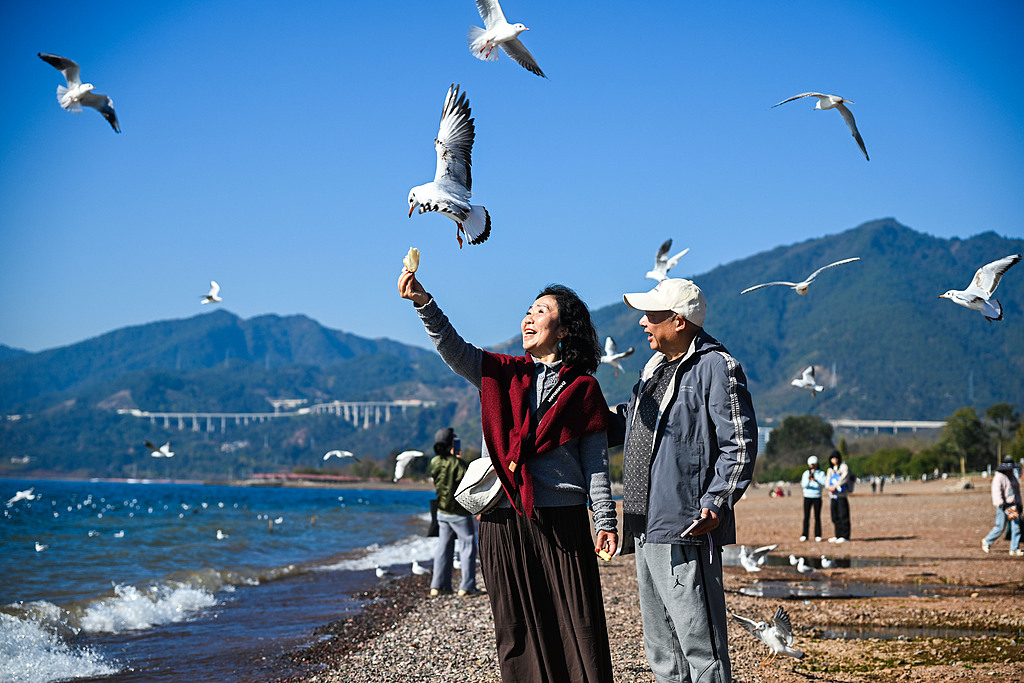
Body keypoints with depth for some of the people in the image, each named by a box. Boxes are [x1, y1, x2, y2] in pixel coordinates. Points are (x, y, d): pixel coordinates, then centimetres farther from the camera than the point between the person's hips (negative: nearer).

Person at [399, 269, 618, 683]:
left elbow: (595, 461, 6)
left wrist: (605, 520, -1)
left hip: (563, 522, -2)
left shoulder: (583, 388, 7)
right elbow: (452, 348, -3)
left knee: (578, 625, -4)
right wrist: (424, 304, -18)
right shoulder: (501, 373, 13)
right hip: (503, 520, 2)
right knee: (517, 626, 5)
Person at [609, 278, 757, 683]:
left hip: (685, 530, -9)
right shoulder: (656, 368, 19)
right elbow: (622, 423, 29)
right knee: (662, 649, 15)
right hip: (646, 529, 10)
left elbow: (739, 444, -12)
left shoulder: (715, 367, -8)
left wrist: (716, 503, -22)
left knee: (700, 645, -8)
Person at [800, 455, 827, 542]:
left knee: (817, 517, -2)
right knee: (806, 516, -2)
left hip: (817, 498, 0)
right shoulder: (806, 473, 5)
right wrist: (808, 479, -26)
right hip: (807, 497, 1)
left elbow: (823, 485, -7)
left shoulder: (821, 474, 4)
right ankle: (804, 535, 0)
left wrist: (816, 480, -25)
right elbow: (804, 485, -6)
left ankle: (817, 536, 2)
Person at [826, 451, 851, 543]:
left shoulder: (844, 467, -1)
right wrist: (829, 487, -9)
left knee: (843, 515, -9)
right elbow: (828, 481, 14)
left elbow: (844, 478, -15)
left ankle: (845, 536, -8)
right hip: (833, 495, 7)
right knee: (835, 517, 6)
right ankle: (838, 536, 13)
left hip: (842, 495, -7)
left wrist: (835, 486, -22)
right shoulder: (830, 470, 20)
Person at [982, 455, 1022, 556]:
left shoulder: (1013, 477, 15)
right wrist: (1002, 505, -29)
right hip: (1003, 506, -7)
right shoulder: (999, 477, -10)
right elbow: (996, 492, -20)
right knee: (1000, 527, -4)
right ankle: (987, 541, 18)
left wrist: (1019, 505, 22)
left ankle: (1014, 549, 2)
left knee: (1016, 527, -2)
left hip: (1013, 506, 7)